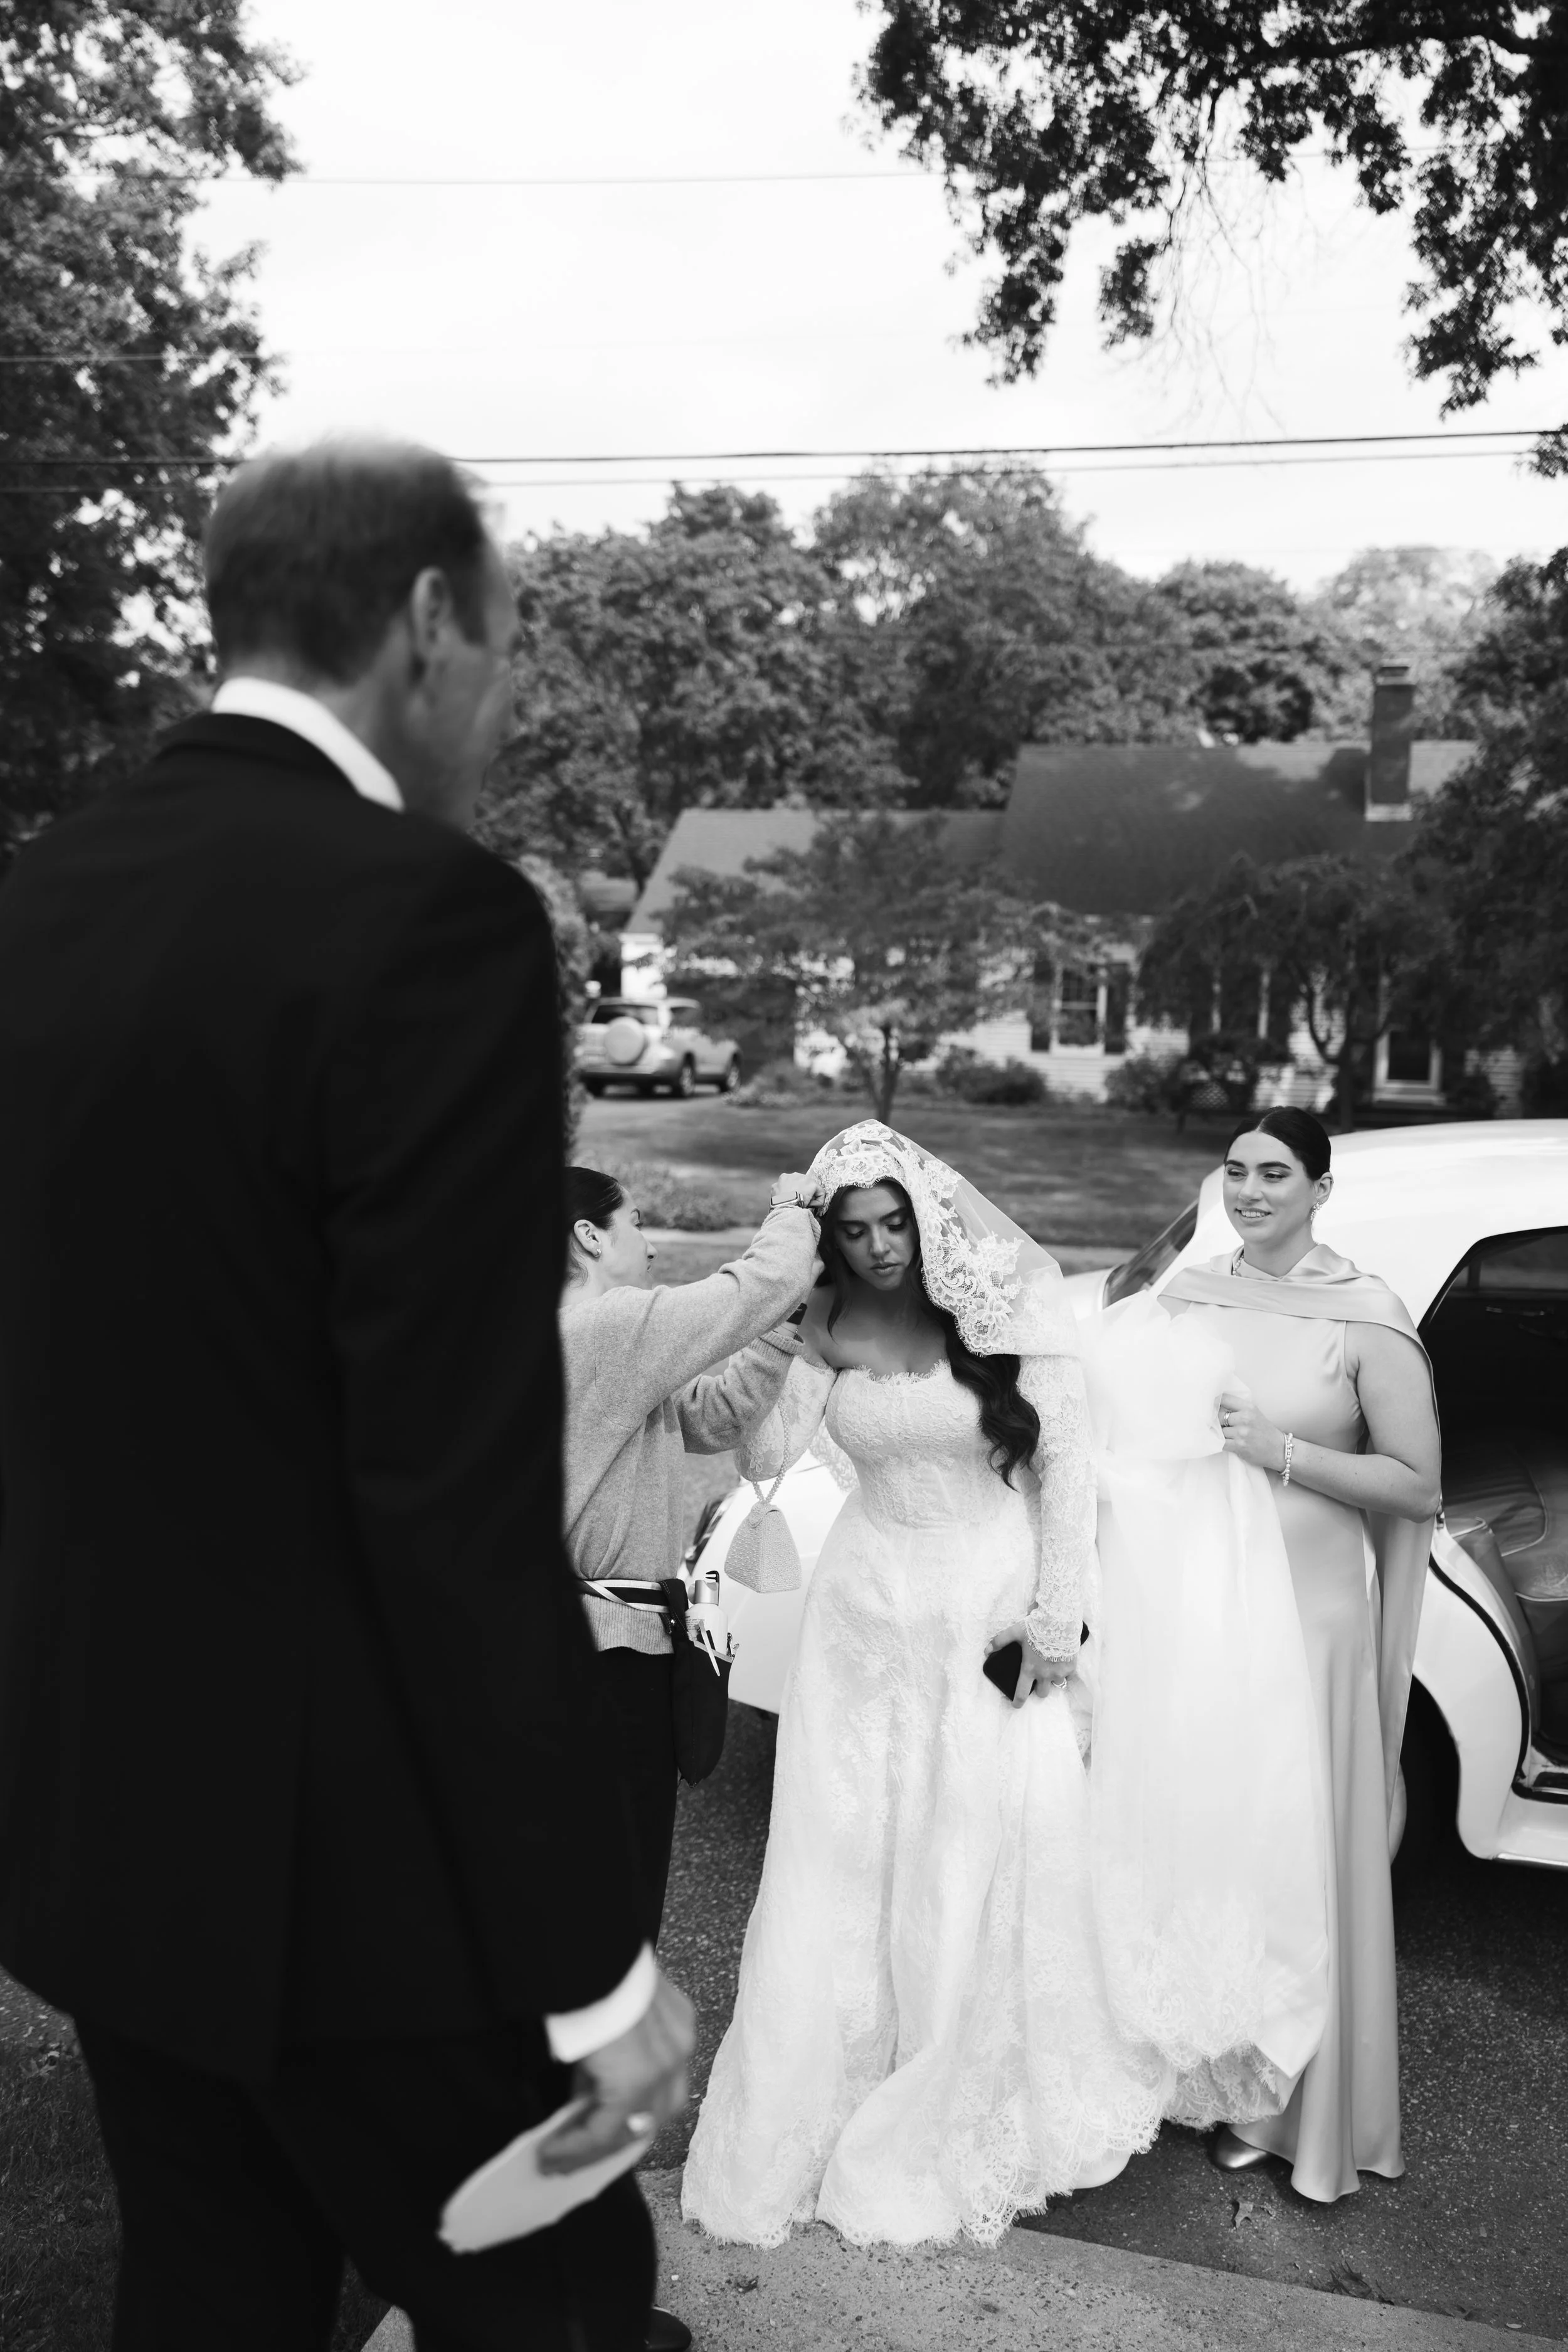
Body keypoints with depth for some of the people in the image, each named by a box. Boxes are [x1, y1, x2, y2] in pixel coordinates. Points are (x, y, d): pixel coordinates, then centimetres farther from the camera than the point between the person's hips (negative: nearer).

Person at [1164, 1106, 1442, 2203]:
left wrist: (1281, 1452, -19)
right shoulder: (1187, 1294, 3)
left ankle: (1304, 2110, 23)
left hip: (1305, 1615, -4)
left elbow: (1417, 1485, -10)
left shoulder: (1367, 1319, -11)